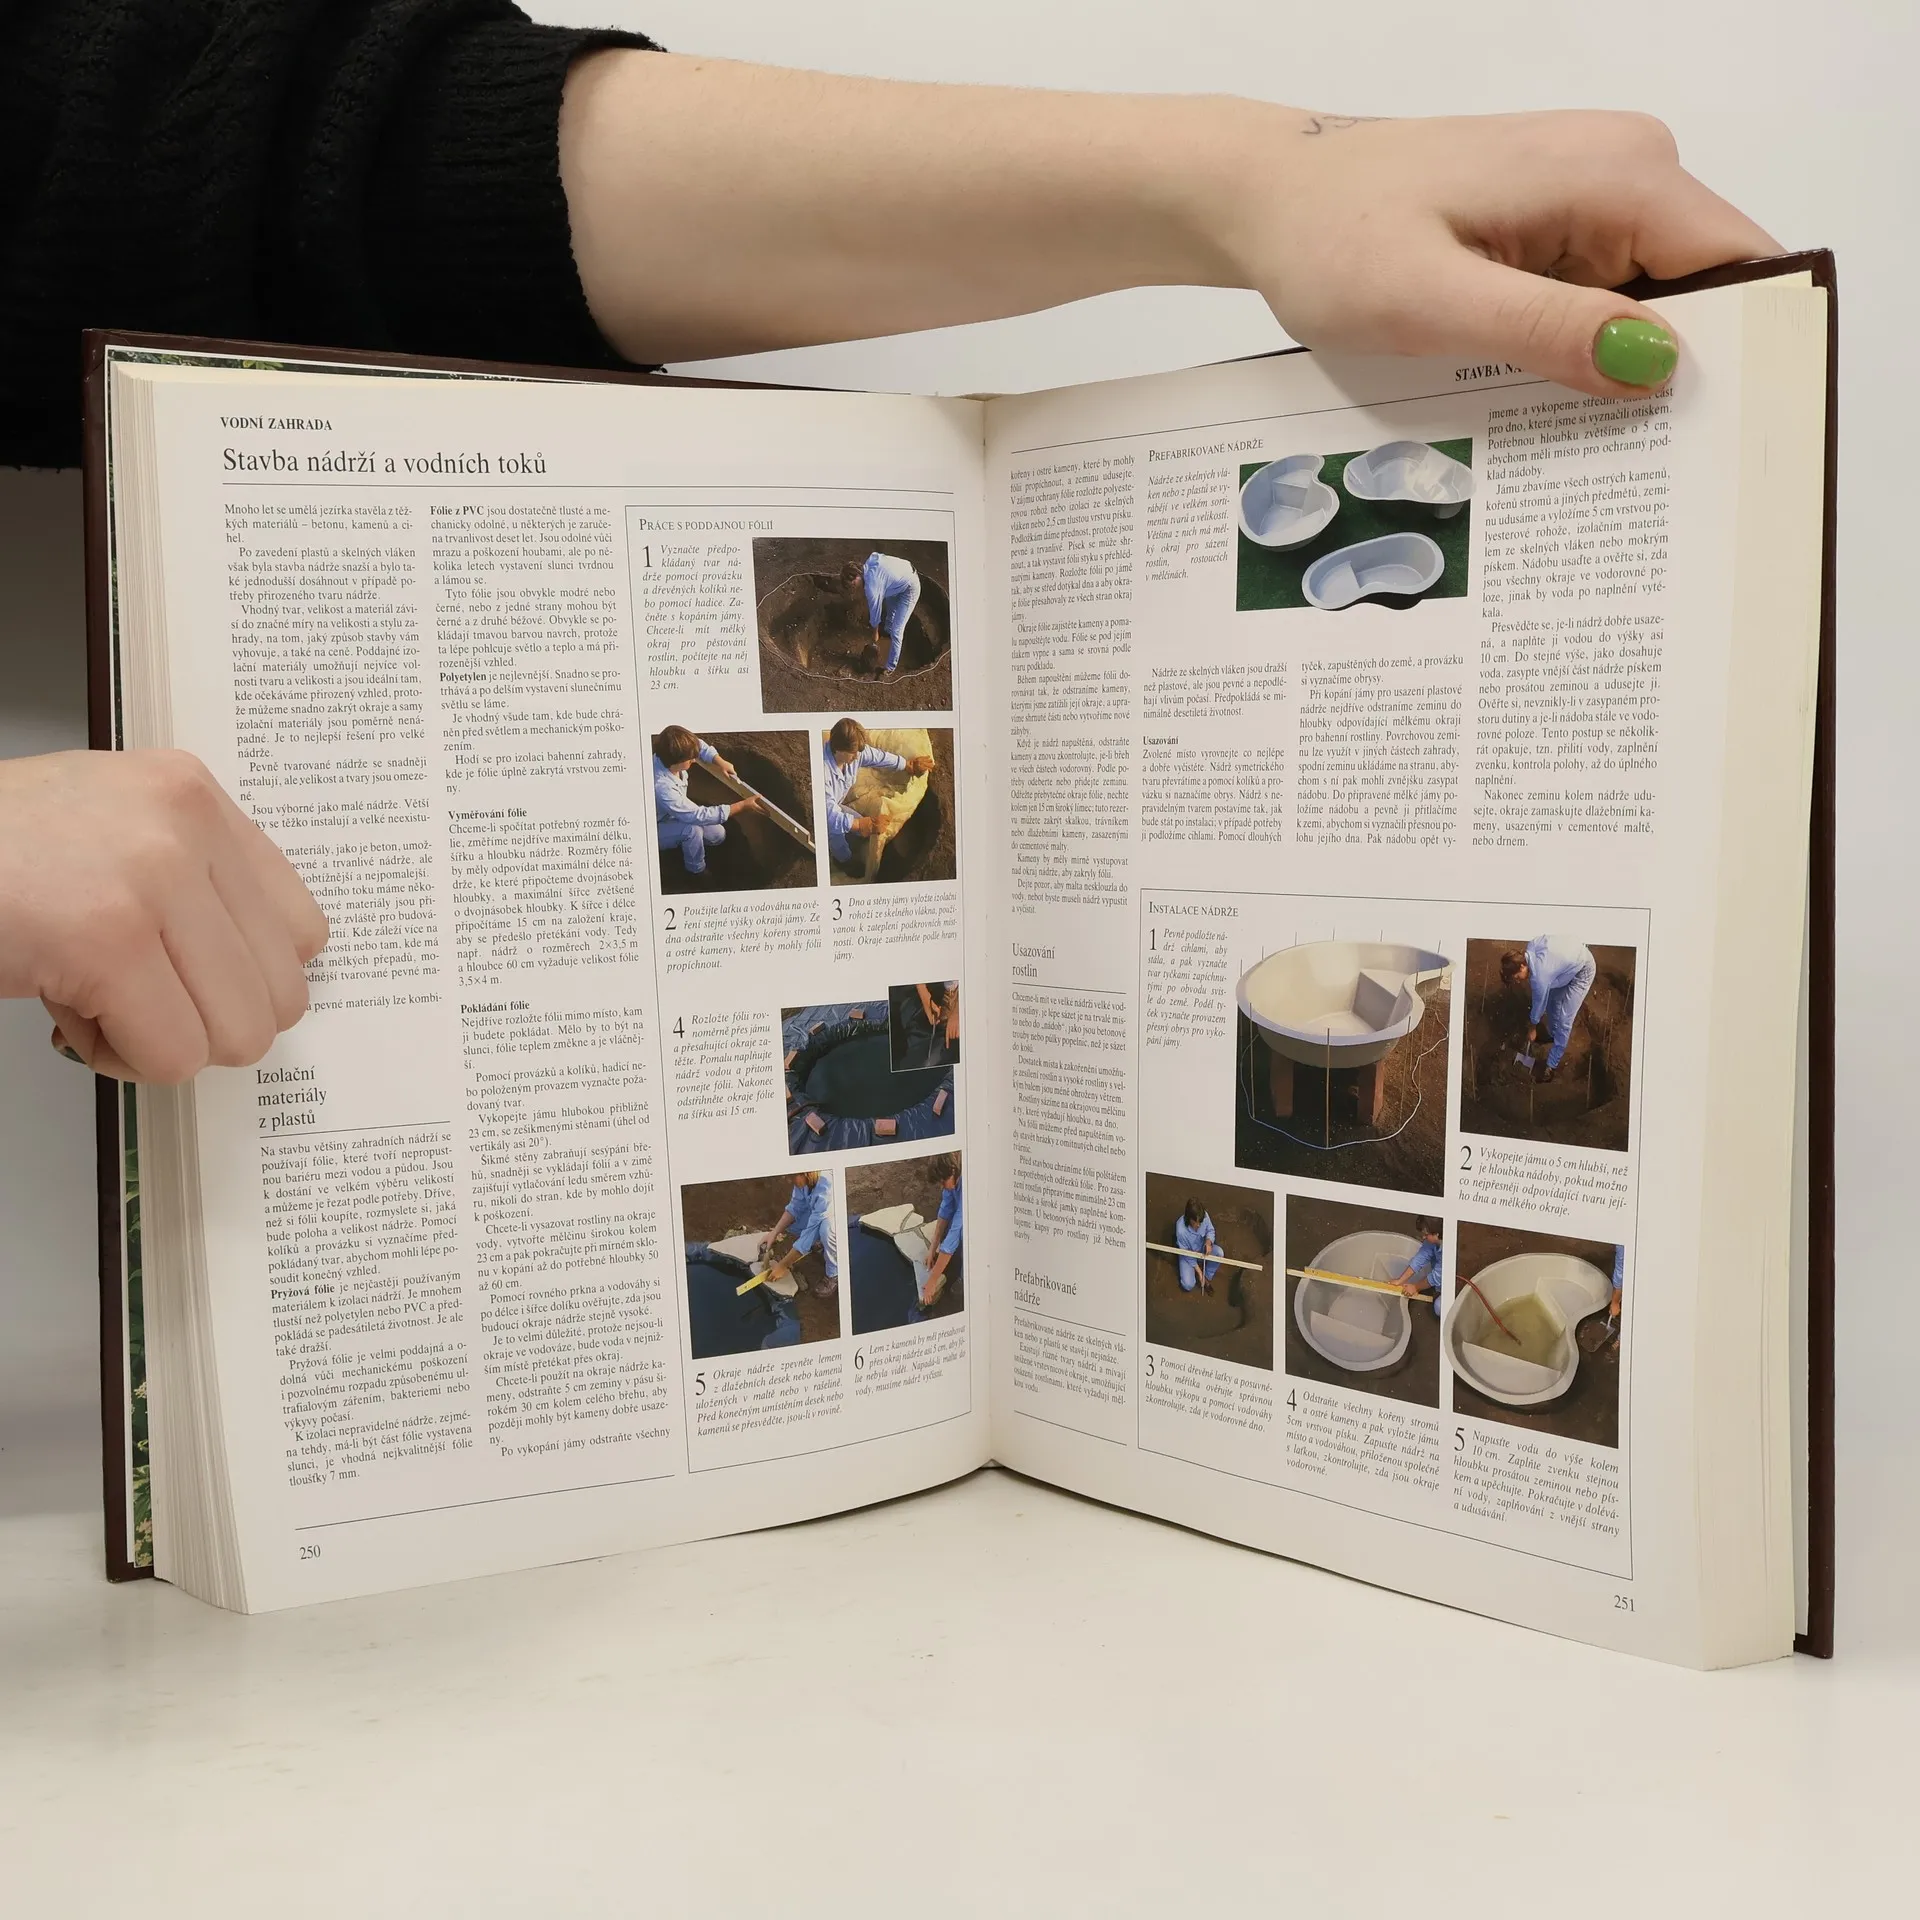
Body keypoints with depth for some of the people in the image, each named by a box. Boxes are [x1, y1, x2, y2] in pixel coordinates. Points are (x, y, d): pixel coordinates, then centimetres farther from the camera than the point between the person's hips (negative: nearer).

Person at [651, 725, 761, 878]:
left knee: (718, 835, 5)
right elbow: (698, 815, -38)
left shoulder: (668, 758, -22)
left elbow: (699, 745, 2)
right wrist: (742, 806, -36)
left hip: (673, 816, 8)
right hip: (655, 829, -8)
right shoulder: (662, 788, -44)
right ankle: (697, 870, -8)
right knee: (693, 829, -34)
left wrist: (720, 762, -14)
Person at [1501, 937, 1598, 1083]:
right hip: (1570, 959, 9)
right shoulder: (1529, 948, -15)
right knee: (1552, 1001, 23)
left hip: (1582, 971, -9)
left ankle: (1552, 1065, 5)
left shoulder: (1540, 975, -33)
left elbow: (1538, 1004, -16)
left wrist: (1532, 1029, 2)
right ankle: (1553, 1034, 47)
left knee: (1563, 1020, -7)